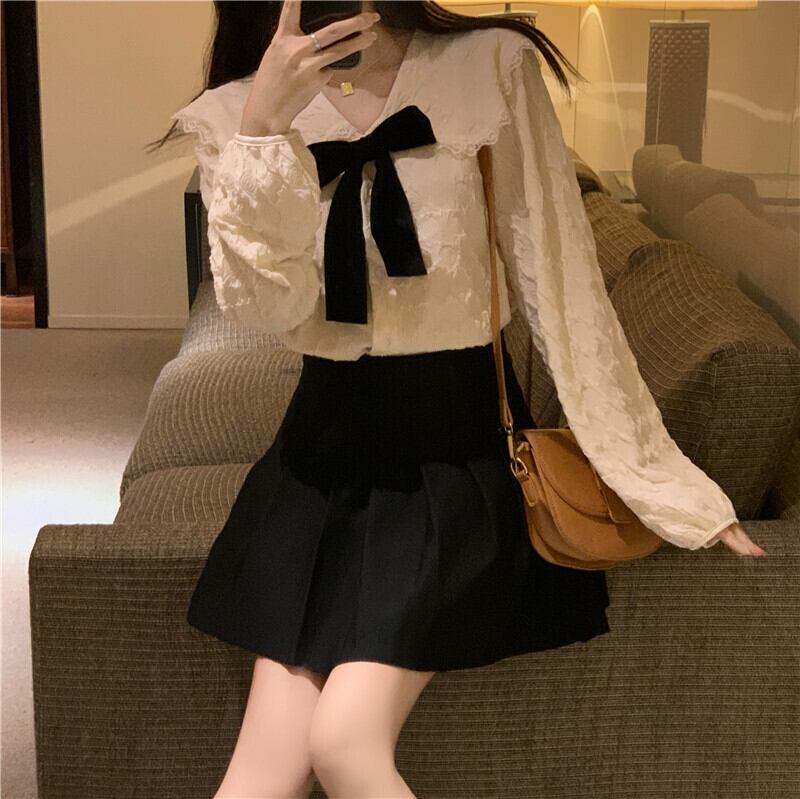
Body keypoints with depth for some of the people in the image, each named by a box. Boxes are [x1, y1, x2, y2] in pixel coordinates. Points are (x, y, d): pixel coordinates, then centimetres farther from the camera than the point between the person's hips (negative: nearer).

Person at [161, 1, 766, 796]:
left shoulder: (492, 66, -7)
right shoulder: (230, 114, 0)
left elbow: (561, 285, -6)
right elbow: (264, 306, -14)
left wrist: (654, 471, -5)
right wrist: (265, 126, -26)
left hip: (458, 443, -2)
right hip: (327, 446, 3)